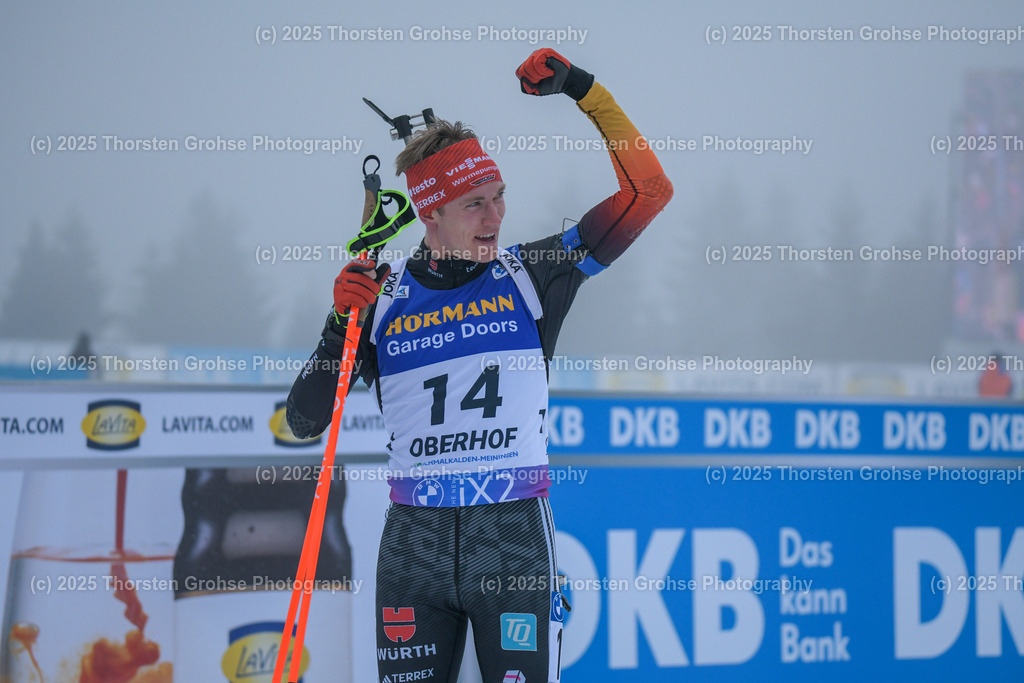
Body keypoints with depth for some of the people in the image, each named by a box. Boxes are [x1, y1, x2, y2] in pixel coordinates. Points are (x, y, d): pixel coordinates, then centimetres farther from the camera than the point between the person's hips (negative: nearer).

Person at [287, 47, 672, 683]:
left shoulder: (531, 277, 5)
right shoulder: (381, 296, 5)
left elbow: (648, 191, 1)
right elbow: (304, 421, 4)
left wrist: (587, 93, -6)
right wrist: (340, 326, -10)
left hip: (516, 537, -1)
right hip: (414, 541, 1)